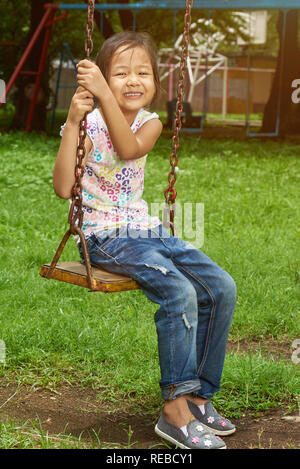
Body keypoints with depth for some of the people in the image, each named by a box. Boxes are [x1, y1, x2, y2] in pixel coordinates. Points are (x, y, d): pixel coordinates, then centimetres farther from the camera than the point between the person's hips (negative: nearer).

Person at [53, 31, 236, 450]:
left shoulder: (150, 124, 6)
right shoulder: (90, 125, -7)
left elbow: (129, 148, -20)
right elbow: (63, 187, -21)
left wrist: (103, 94, -32)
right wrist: (72, 123, -26)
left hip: (147, 230, 6)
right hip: (105, 238, -6)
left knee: (221, 287, -8)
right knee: (179, 293, -28)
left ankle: (198, 395, 3)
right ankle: (175, 410, -19)